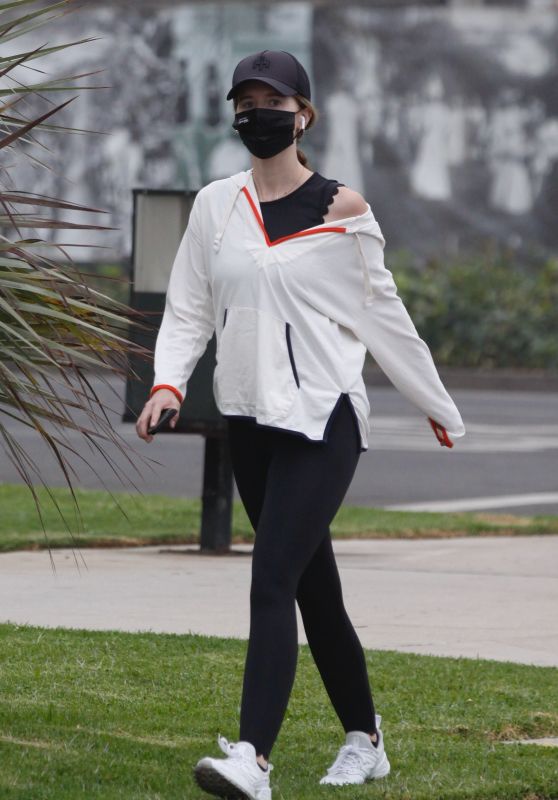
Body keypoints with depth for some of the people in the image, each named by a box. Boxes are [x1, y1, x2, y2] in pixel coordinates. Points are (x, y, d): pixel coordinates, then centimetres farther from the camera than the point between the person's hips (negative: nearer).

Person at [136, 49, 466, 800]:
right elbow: (187, 311, 10)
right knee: (314, 590, 14)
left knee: (273, 578, -19)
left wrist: (438, 405, 11)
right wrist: (167, 381, -8)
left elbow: (383, 315, 5)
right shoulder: (215, 206, 9)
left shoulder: (341, 208, -2)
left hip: (323, 419, -5)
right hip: (250, 421, 5)